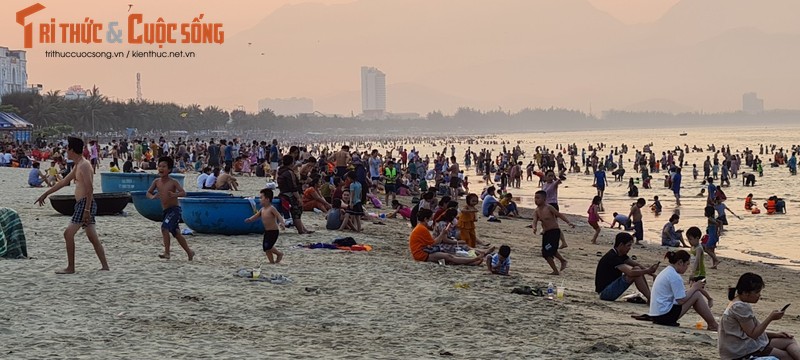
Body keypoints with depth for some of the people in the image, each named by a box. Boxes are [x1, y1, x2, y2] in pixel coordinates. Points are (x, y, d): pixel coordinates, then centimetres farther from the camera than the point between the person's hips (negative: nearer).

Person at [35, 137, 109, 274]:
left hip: (85, 204, -10)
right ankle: (105, 266, 9)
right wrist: (46, 194, 32)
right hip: (82, 205, 10)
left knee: (69, 233, -10)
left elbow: (90, 189, -21)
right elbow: (64, 182, 28)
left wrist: (87, 210, -25)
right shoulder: (77, 166, 18)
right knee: (93, 238, 9)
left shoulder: (84, 165, -14)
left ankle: (70, 268, -7)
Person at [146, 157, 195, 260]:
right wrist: (152, 196, -11)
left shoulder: (173, 182, -10)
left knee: (165, 228, -24)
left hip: (174, 210, -7)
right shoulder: (157, 182, 5)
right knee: (176, 233, 14)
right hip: (166, 211, 7)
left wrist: (174, 195, -38)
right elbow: (148, 193, 11)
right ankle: (189, 252, 28)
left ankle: (167, 252, -22)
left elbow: (183, 193, -18)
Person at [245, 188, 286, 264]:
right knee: (265, 248, 5)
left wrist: (281, 223, -44)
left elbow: (279, 216, -26)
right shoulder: (262, 209, 8)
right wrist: (250, 219, -9)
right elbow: (256, 216, 12)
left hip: (273, 232, -8)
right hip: (266, 232, 8)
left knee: (267, 247, -15)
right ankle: (272, 261, 15)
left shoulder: (271, 209, -16)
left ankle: (279, 253, 7)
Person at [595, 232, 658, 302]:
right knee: (635, 273, -20)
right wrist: (648, 271, -23)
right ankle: (650, 299, -15)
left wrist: (648, 269, -7)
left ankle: (649, 296, -3)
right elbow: (630, 272, -31)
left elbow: (635, 264, 11)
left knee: (638, 270, 1)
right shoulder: (612, 257, -22)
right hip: (604, 292, -10)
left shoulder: (621, 255, 9)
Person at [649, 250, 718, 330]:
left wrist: (693, 288, 7)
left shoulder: (667, 272, 15)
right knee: (697, 294, -6)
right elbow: (681, 300, -17)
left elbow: (680, 295, 17)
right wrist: (694, 288, -5)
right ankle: (713, 325, 1)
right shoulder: (675, 277, -15)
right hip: (665, 316, -10)